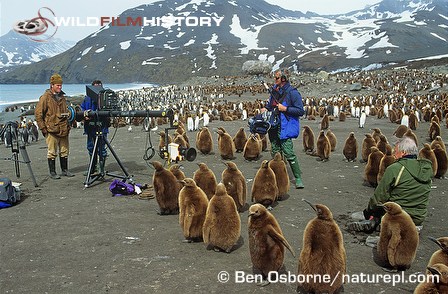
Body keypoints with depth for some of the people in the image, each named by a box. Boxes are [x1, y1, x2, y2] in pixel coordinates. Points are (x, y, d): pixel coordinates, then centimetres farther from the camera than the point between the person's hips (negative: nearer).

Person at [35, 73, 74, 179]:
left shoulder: (62, 96, 15)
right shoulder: (45, 97, -6)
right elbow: (38, 113, -7)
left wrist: (68, 125, 18)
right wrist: (43, 128, -11)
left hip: (64, 130, 6)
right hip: (51, 130, -6)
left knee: (64, 151, 11)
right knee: (52, 152, 0)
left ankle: (65, 170, 22)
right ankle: (52, 172, 9)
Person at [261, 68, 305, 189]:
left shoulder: (292, 92, -14)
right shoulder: (274, 89, 10)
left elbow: (301, 111, -14)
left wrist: (285, 108, -19)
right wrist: (266, 108, 11)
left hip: (286, 127, -8)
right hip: (274, 125, 8)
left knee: (288, 153, -13)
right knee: (275, 152, 12)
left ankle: (298, 178, -4)